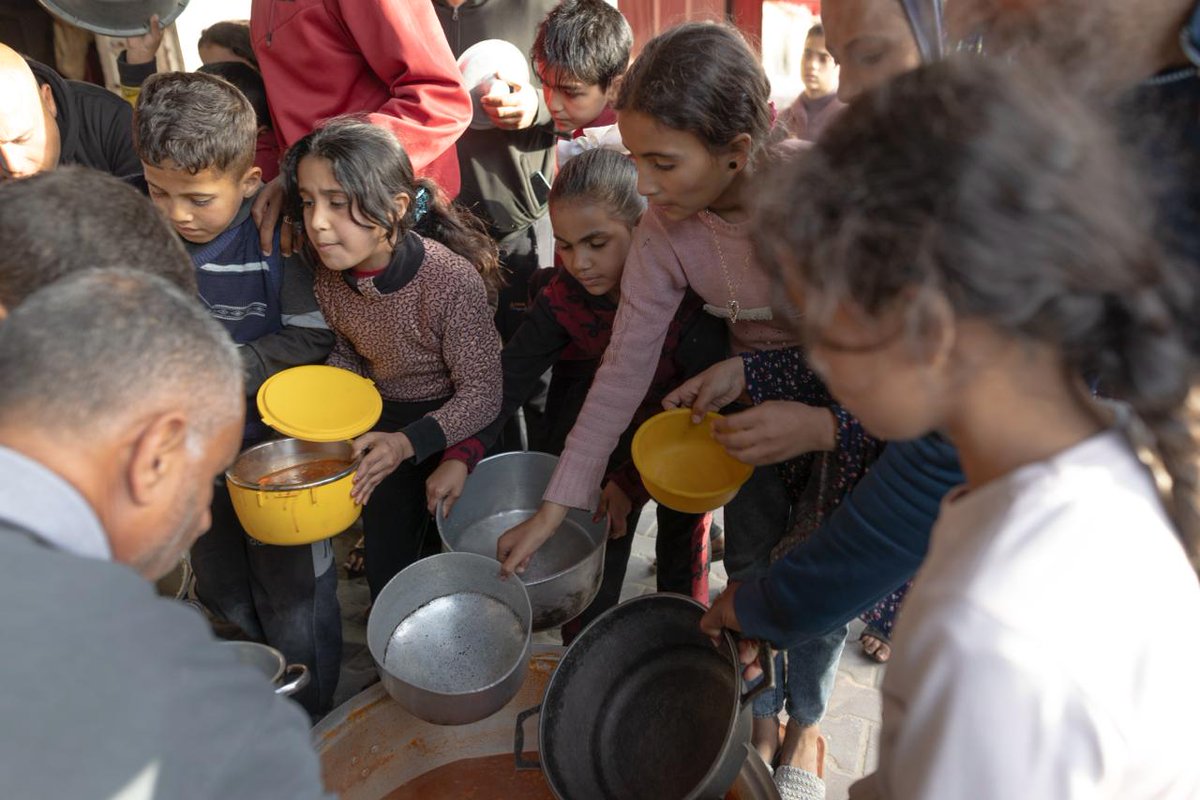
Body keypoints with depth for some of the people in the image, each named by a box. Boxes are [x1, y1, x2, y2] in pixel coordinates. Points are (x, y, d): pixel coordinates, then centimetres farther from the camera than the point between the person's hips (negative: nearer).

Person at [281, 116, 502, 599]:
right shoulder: (330, 277, -13)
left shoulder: (454, 281, -31)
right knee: (386, 564, 10)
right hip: (384, 415, 5)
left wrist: (408, 443, -38)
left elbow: (482, 394, -25)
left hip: (457, 423, -4)